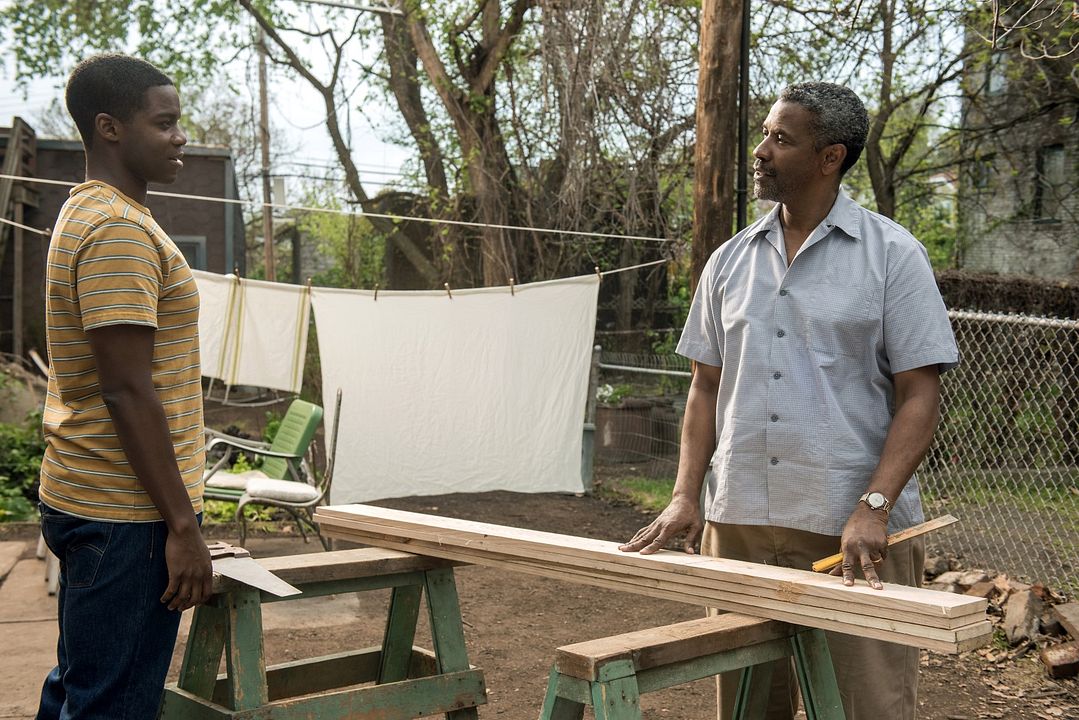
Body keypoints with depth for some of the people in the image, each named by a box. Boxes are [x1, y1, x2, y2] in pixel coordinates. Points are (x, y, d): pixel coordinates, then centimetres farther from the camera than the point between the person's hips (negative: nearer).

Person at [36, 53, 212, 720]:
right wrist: (183, 525, -19)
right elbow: (127, 391, -22)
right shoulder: (121, 229, -16)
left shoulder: (89, 214, 15)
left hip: (87, 504, 10)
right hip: (127, 514, -10)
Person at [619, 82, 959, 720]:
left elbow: (920, 396, -7)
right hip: (737, 523, 5)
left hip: (853, 530, -4)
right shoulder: (729, 262, 11)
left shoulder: (893, 255, -2)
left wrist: (873, 508, -18)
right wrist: (685, 496, 3)